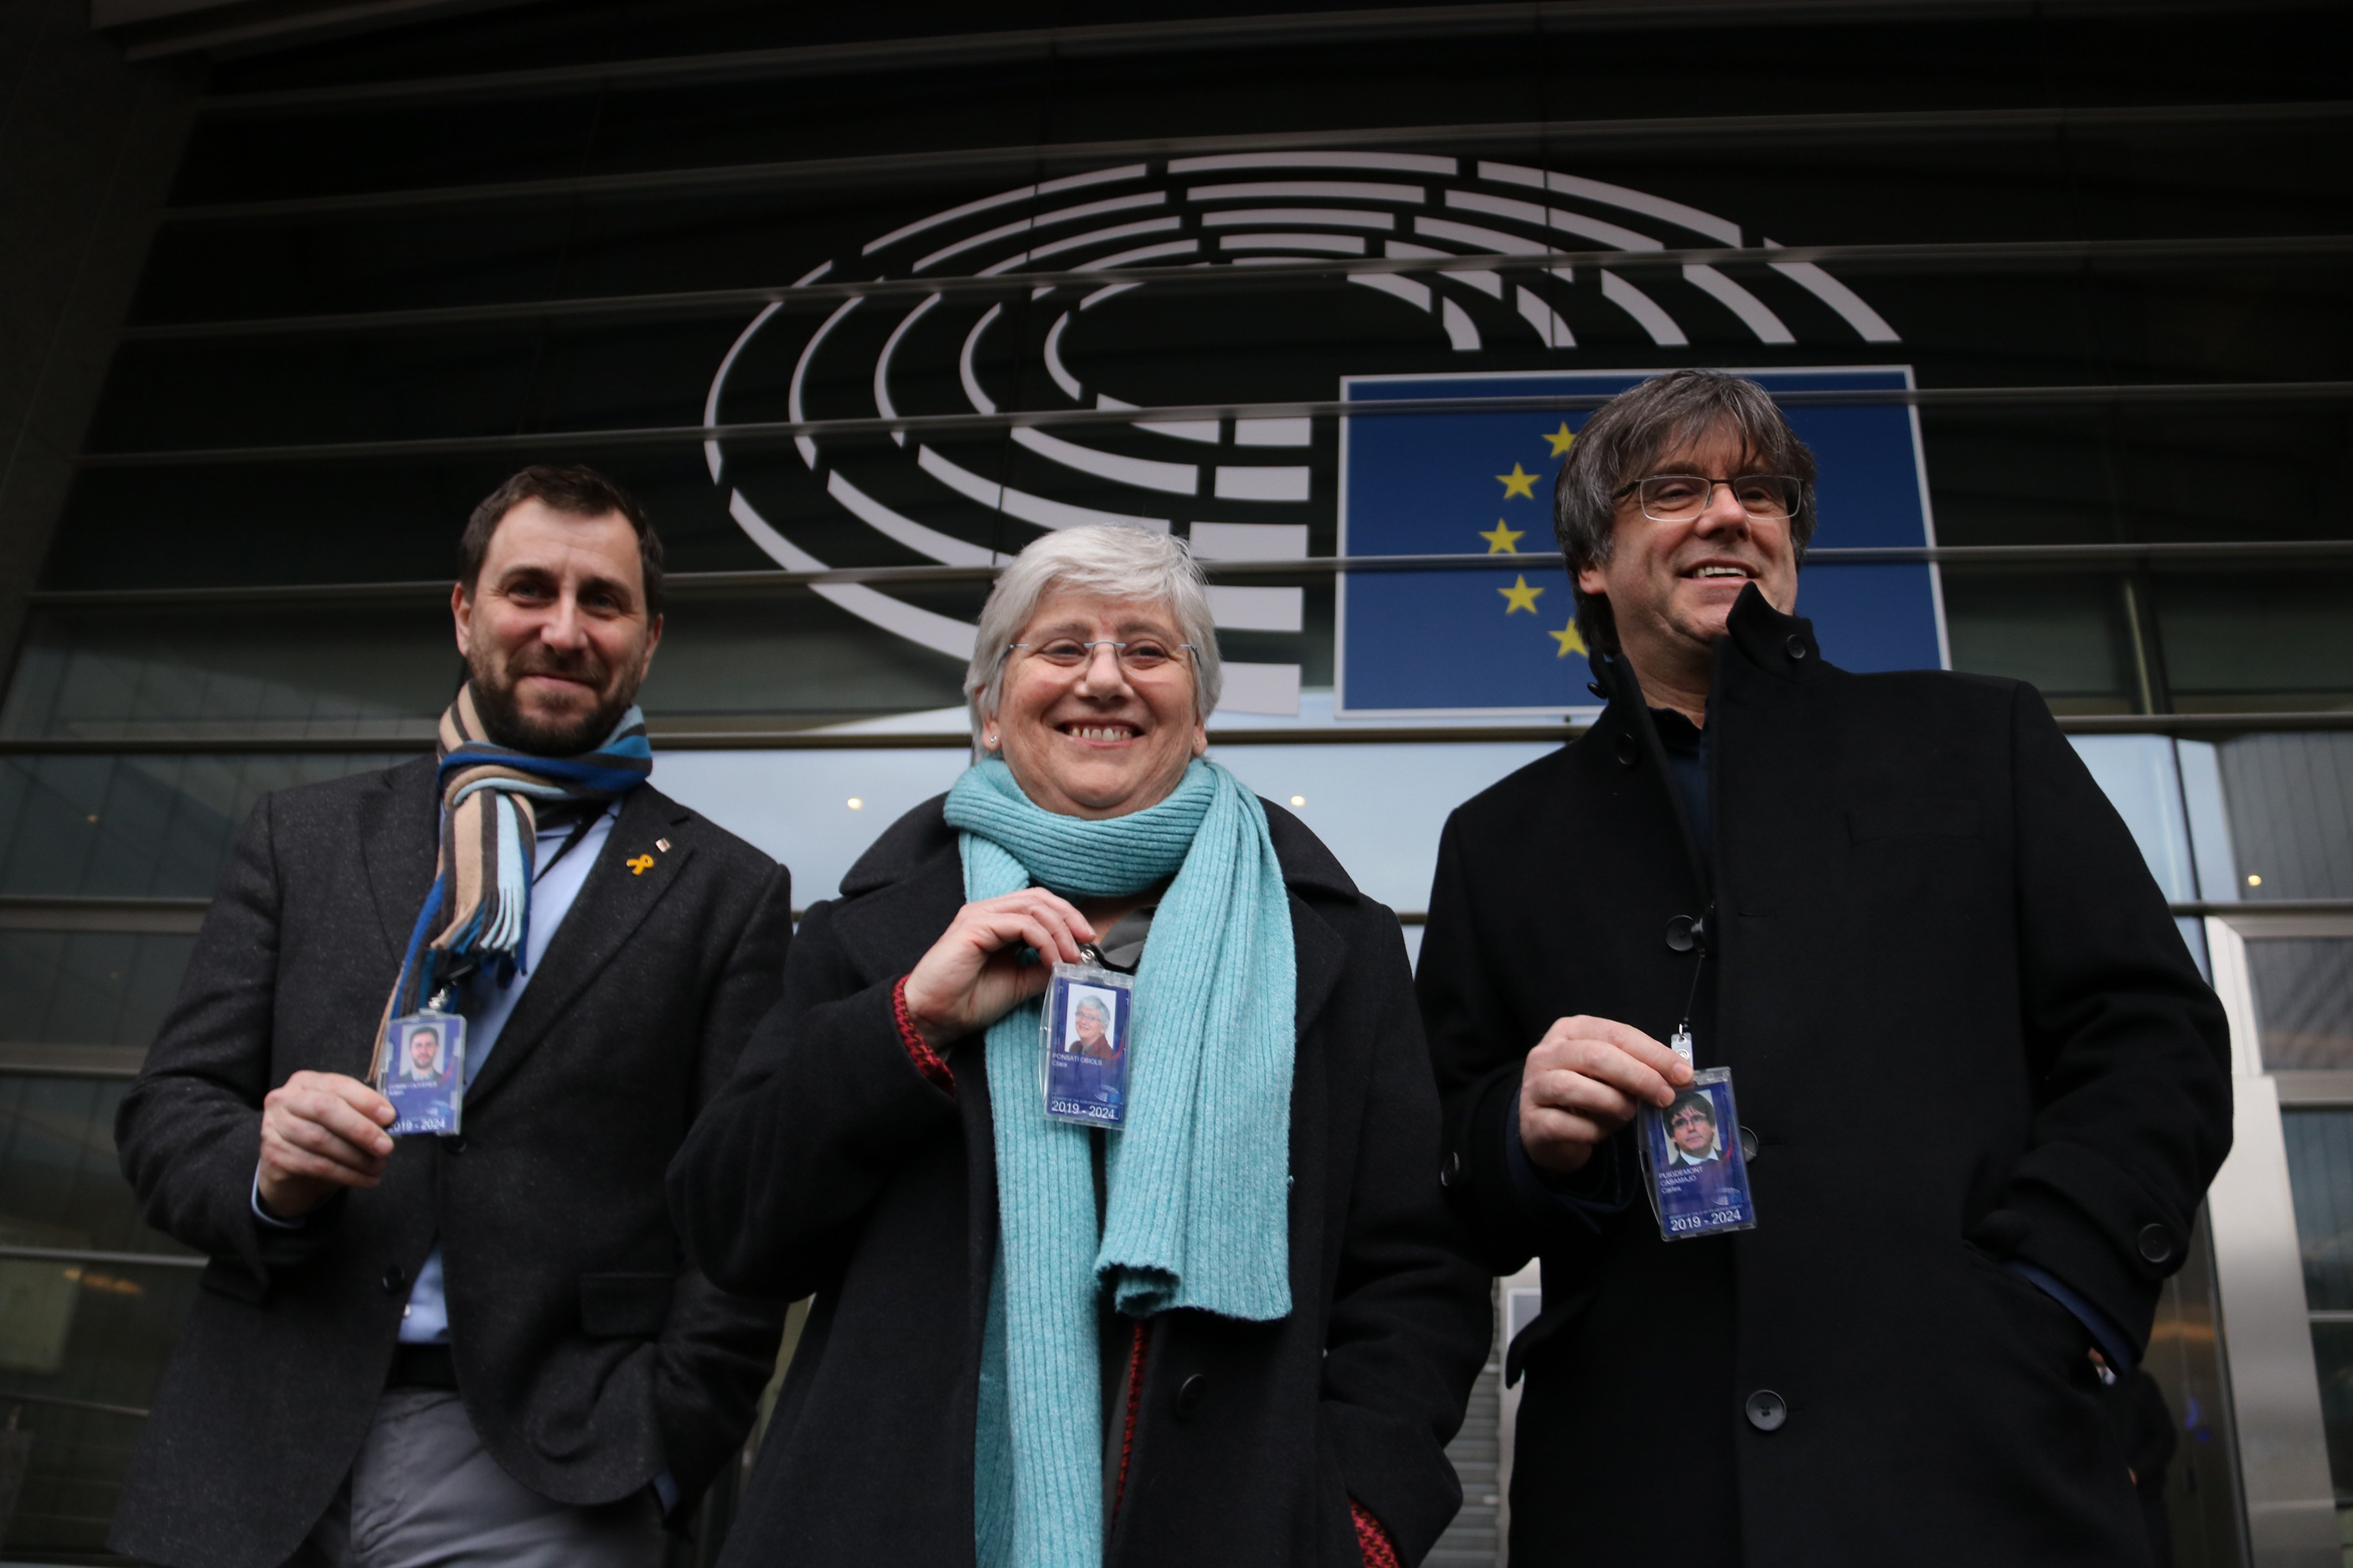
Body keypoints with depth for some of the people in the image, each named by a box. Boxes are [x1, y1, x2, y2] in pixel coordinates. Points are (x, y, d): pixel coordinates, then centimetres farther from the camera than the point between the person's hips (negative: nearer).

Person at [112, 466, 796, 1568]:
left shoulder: (728, 894, 2)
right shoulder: (299, 838, 10)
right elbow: (164, 1113, 7)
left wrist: (655, 1456, -10)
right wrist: (266, 1174, -13)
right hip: (252, 1463, 3)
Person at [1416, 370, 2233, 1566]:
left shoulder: (1982, 742, 11)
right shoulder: (1502, 841, 13)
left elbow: (2157, 1040, 4)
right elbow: (1436, 1181, 12)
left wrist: (2041, 1300, -9)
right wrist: (1527, 1131, -10)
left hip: (1976, 1467, -1)